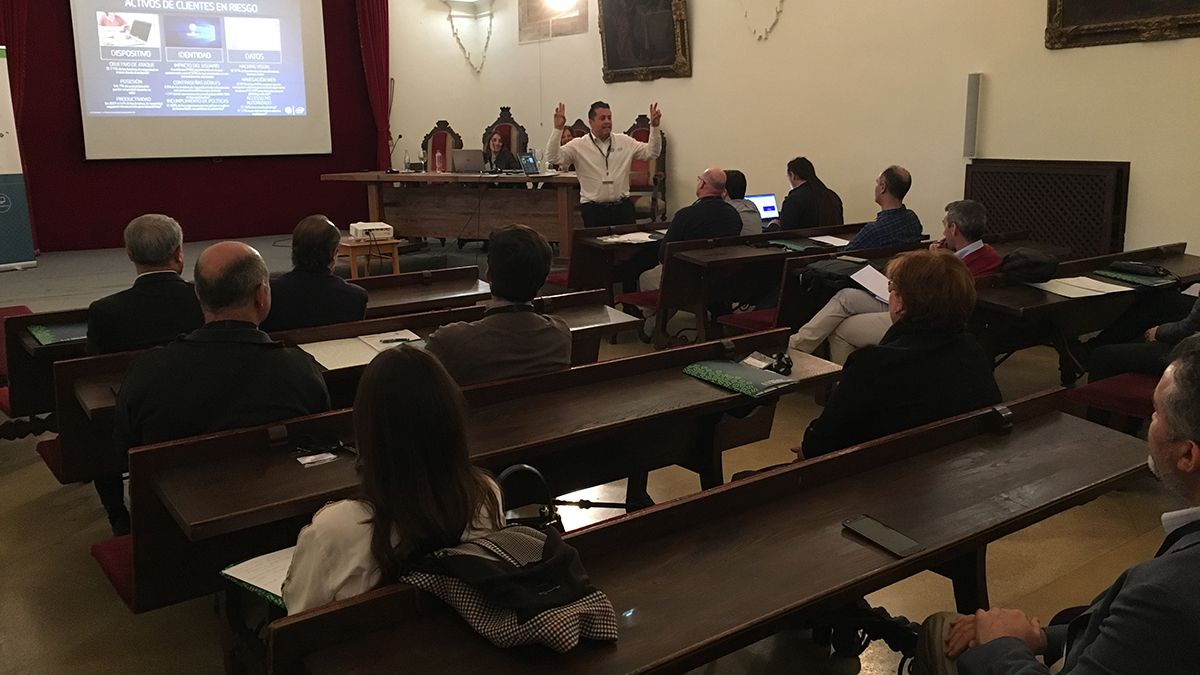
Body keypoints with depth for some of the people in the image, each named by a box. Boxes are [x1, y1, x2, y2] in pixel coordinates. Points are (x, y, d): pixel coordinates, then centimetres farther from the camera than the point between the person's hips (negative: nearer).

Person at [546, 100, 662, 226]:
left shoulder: (625, 142, 9)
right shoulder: (578, 145, -1)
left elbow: (652, 152, 10)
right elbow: (553, 158, -11)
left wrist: (654, 127, -2)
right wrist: (558, 129, -20)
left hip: (623, 207, 3)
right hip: (593, 210, -3)